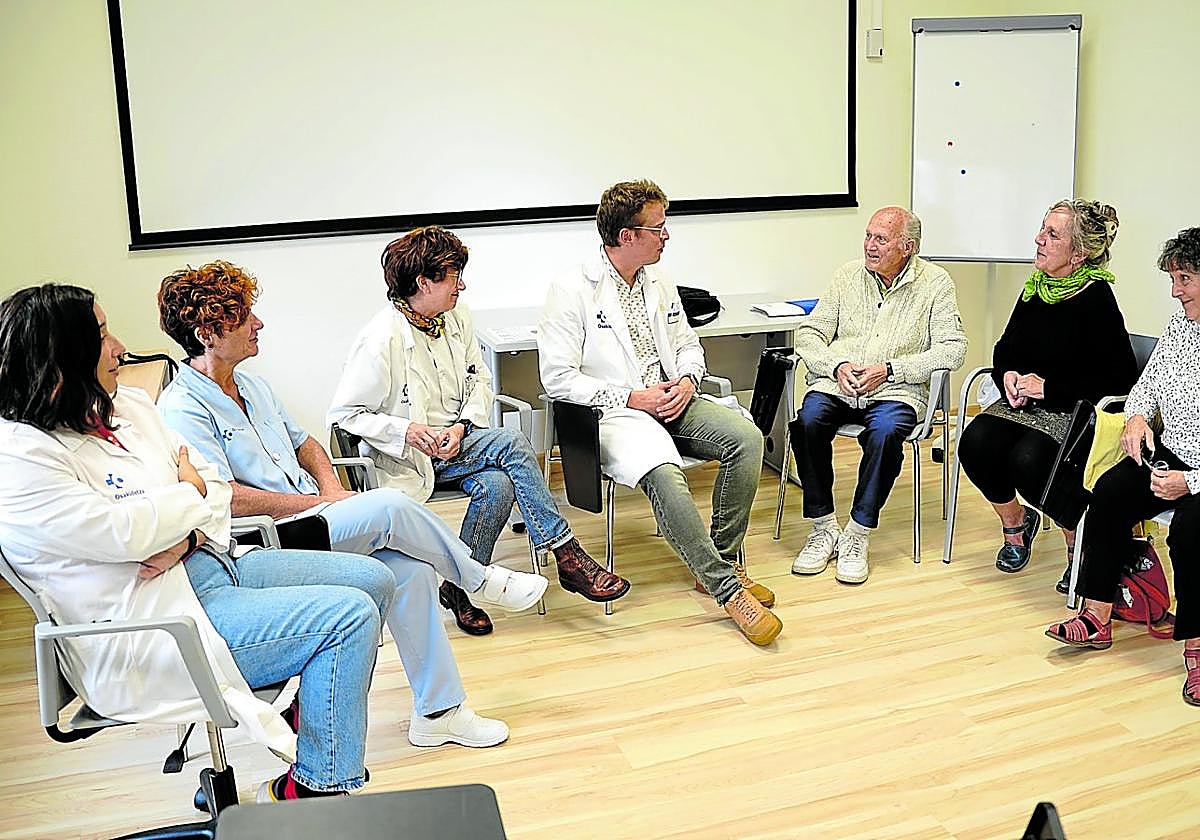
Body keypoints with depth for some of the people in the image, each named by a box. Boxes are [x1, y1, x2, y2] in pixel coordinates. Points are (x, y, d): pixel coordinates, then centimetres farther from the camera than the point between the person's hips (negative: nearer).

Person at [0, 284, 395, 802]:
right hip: (144, 623, -9)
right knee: (349, 614, -19)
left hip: (204, 561, 9)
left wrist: (186, 537, -11)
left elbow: (211, 483, 10)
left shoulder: (127, 406, 10)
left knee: (372, 578, 5)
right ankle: (317, 789, -5)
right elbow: (123, 533, -24)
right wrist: (191, 493, -5)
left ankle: (317, 717, 17)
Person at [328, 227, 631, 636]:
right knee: (511, 442, -26)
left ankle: (460, 584, -10)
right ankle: (569, 558, -21)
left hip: (457, 441, 6)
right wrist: (406, 431, -23)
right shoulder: (382, 339, -16)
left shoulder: (457, 317, 4)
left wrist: (462, 426, -7)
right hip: (409, 456, -6)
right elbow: (343, 413, -12)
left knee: (498, 485, -26)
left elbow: (481, 380, 12)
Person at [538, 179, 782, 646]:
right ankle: (727, 589, -24)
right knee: (664, 474, -35)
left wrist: (687, 380, -1)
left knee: (747, 437, -17)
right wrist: (631, 397, -15)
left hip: (670, 400, 7)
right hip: (613, 414, -7)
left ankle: (720, 561, -6)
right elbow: (558, 379, -13)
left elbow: (687, 345, 23)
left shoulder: (660, 286, 14)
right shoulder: (571, 291, -8)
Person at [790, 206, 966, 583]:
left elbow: (953, 348, -3)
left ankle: (857, 535, -21)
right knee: (808, 421, -29)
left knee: (885, 432, -35)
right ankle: (823, 528, -17)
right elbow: (809, 333, 12)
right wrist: (837, 365, -9)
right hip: (837, 383, 2)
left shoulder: (935, 283, 5)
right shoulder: (848, 275, 13)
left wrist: (888, 369, -13)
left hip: (896, 388, -2)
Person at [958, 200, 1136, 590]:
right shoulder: (1035, 288, 5)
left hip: (1075, 411, -6)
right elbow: (1004, 350, 18)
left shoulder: (1096, 299, -15)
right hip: (1025, 402, 6)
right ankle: (1015, 522, 9)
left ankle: (1079, 543, -1)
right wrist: (1008, 375, -5)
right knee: (975, 444, -20)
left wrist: (1049, 388, -18)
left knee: (1028, 461, -30)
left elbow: (1121, 379, -17)